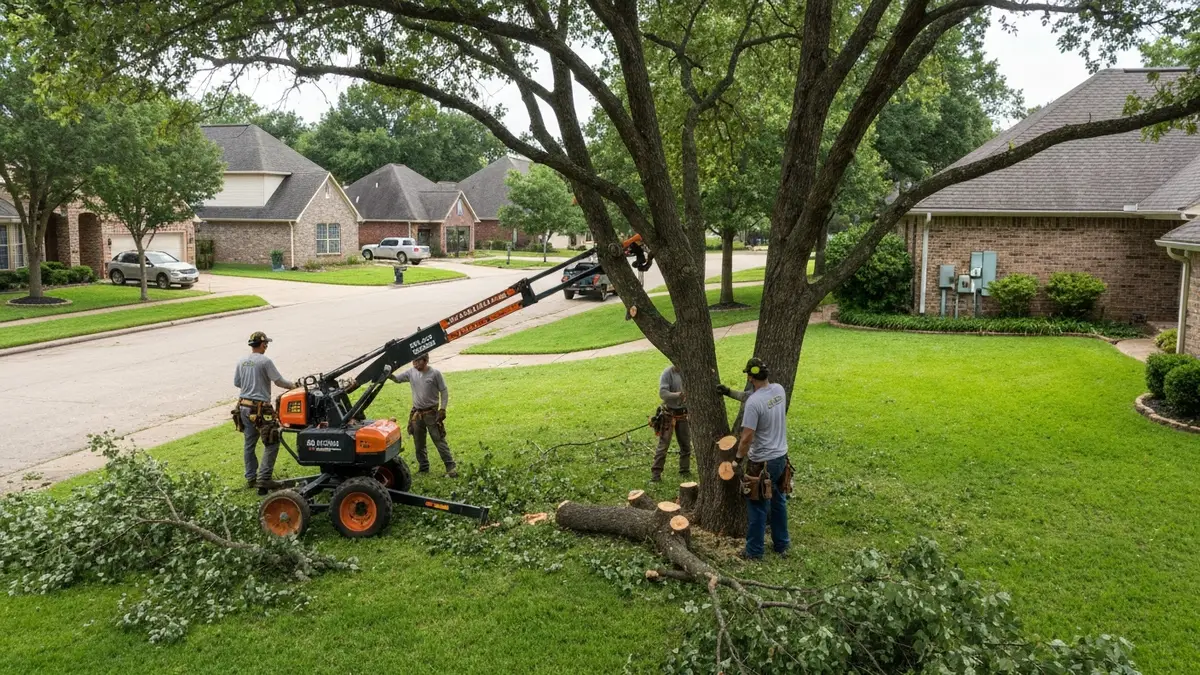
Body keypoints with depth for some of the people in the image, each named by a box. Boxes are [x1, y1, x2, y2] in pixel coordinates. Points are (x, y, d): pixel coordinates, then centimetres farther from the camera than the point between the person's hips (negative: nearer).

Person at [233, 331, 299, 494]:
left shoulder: (241, 361, 6)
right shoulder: (265, 361, -13)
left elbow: (236, 382, 14)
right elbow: (279, 381, -11)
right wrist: (292, 385, 7)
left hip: (244, 406, 7)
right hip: (260, 408, -7)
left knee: (249, 444, 15)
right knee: (271, 444, 0)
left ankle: (251, 478, 24)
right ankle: (263, 479, -6)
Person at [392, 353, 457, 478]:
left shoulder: (435, 373, -12)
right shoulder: (411, 372, 0)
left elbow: (444, 391, -7)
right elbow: (397, 379, 6)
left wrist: (443, 409, -13)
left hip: (432, 413, -5)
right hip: (416, 413, 5)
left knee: (439, 441, -4)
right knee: (419, 443, 12)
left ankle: (451, 467, 0)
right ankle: (423, 467, 26)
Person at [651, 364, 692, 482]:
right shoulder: (667, 373, -14)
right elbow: (662, 393, -22)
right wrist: (678, 395, -37)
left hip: (684, 414, 5)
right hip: (669, 414, -5)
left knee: (686, 444, 13)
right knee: (663, 445, -3)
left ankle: (685, 470, 26)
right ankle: (656, 473, 2)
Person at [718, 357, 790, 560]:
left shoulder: (754, 403, -26)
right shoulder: (779, 390, -2)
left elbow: (746, 438, -24)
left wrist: (738, 459, -8)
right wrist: (730, 392, 20)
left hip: (763, 463, -7)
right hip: (781, 457, 8)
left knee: (757, 508, 6)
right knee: (778, 502, 21)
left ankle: (754, 552, 16)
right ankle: (782, 545, 33)